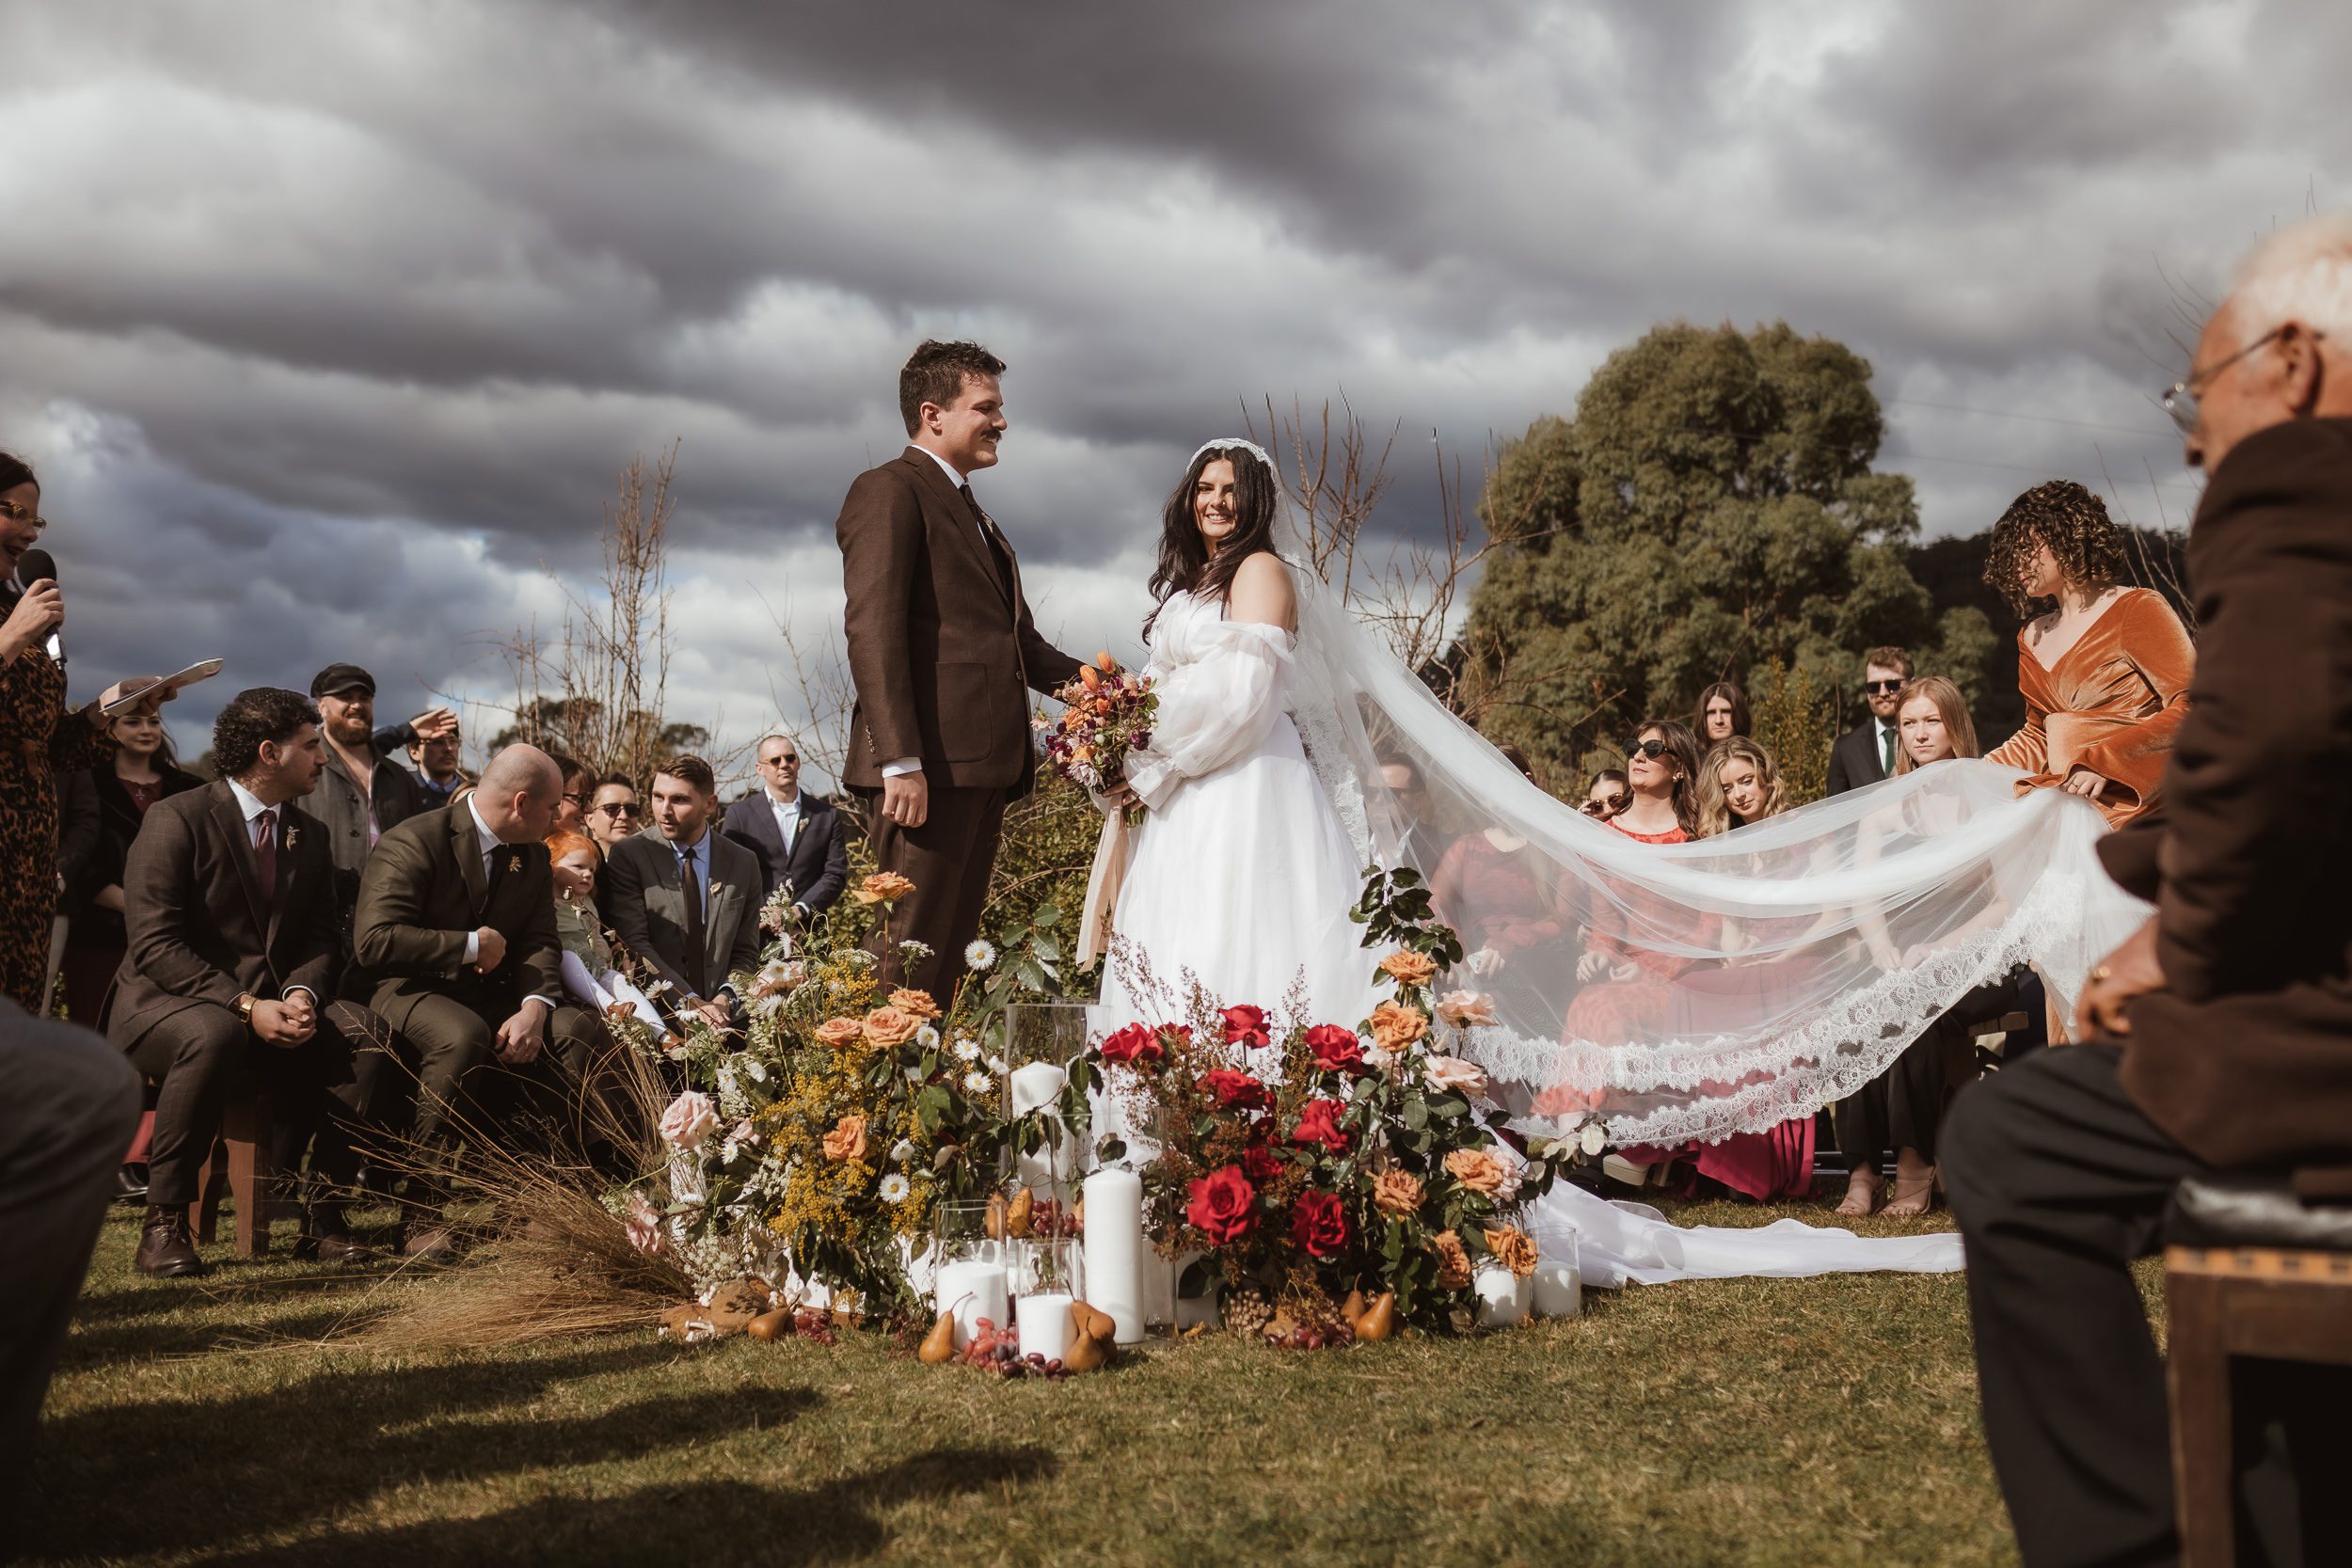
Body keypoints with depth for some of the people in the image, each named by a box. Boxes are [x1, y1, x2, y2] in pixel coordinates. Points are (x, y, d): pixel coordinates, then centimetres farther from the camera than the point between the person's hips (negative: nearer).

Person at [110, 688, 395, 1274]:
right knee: (215, 1036, -40)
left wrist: (302, 994, -14)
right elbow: (155, 943, -17)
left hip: (276, 1003, 6)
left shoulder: (310, 834, 12)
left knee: (365, 1032, -22)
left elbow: (323, 935, 9)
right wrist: (244, 1006, -26)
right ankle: (163, 1222, -25)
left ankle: (322, 1210, -14)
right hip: (163, 1003, -5)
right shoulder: (177, 820, -10)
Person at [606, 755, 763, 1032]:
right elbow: (634, 945, -7)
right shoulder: (628, 856, 1)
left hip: (723, 1015, 3)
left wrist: (725, 999, -6)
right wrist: (688, 1002, -16)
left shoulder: (743, 863, 9)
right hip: (655, 1014, -3)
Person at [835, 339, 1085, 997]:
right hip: (930, 766, -9)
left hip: (983, 766, 9)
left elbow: (1015, 635, 25)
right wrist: (900, 760, -22)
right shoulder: (890, 490, -3)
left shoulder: (970, 511, 26)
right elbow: (872, 629, -14)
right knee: (910, 948, -10)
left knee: (952, 948, 9)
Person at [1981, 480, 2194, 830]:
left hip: (2124, 802, -6)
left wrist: (2102, 762, -19)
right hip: (2061, 799, 7)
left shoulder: (2136, 609, -2)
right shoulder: (2033, 637, 19)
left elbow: (2192, 708, -11)